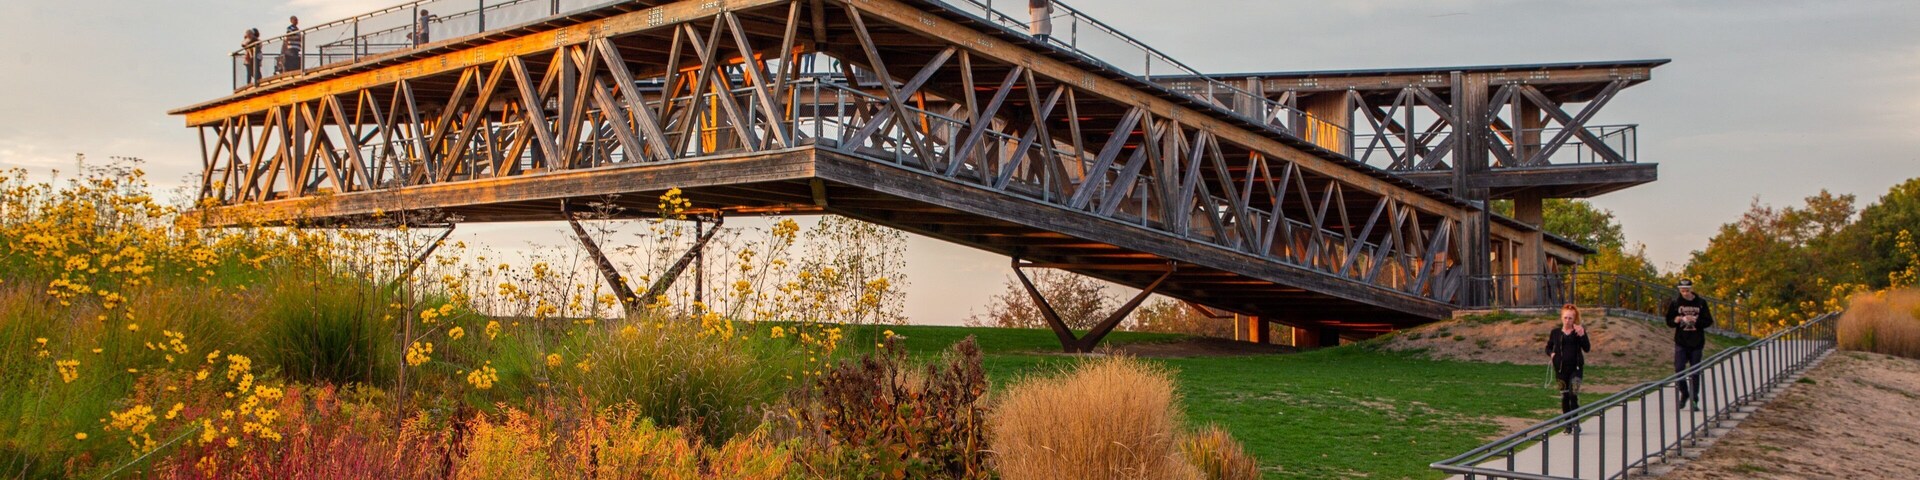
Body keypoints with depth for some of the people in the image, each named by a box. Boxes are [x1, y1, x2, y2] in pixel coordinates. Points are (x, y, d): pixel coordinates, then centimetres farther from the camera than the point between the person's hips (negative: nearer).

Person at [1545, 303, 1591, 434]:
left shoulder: (1579, 331, 2)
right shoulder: (1555, 333, 7)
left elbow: (1587, 349, -5)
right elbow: (1548, 347, 16)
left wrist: (1582, 335, -19)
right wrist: (1551, 354, -6)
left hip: (1576, 368, -2)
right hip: (1561, 368, 2)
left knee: (1573, 394, -13)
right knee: (1564, 396, 5)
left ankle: (1576, 423, -5)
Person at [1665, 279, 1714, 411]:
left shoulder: (1701, 303, 1)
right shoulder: (1675, 303, 3)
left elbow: (1709, 321, 1)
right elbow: (1669, 322, 9)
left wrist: (1695, 320, -17)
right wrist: (1675, 320, -13)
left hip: (1696, 342, 0)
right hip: (1681, 342, 0)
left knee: (1695, 372, 3)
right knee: (1679, 368, -9)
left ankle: (1694, 400, 10)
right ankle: (1684, 394, 14)